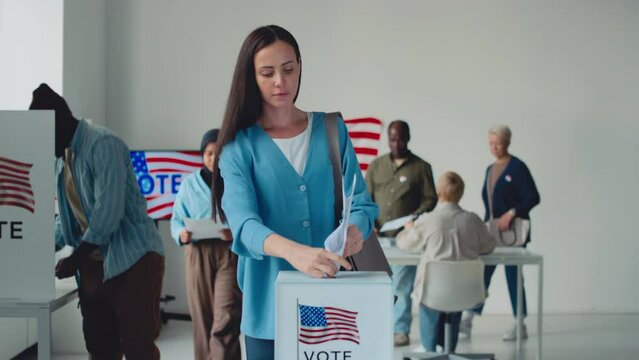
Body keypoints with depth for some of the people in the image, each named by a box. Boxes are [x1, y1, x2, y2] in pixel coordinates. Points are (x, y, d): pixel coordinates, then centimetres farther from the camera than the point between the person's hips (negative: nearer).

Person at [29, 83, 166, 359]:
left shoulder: (103, 144, -12)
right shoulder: (62, 155, 15)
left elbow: (109, 211, -19)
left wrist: (75, 259, -14)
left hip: (133, 259, -8)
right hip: (93, 263, 8)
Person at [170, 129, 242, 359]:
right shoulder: (189, 183, 14)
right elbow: (177, 220, 13)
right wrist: (182, 235, -9)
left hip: (231, 252, -3)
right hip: (198, 253, 3)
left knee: (225, 319, -13)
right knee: (202, 319, 4)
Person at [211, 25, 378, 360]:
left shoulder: (331, 129, 4)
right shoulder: (239, 145, -4)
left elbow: (360, 202, 1)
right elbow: (243, 222, -18)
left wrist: (355, 230, -23)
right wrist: (293, 251, -38)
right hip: (270, 303, -1)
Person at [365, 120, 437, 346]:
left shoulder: (421, 167, 3)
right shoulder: (376, 165, 12)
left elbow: (430, 199, 1)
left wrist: (414, 217, -15)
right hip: (377, 236, 3)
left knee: (402, 286, -4)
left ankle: (400, 330, 3)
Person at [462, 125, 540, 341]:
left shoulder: (517, 168, -9)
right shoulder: (490, 169, 13)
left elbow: (533, 197, -14)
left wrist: (511, 213, -23)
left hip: (513, 232, -6)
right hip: (491, 230, 6)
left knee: (513, 273, -1)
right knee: (482, 271, 3)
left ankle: (520, 325, 9)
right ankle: (467, 321, 5)